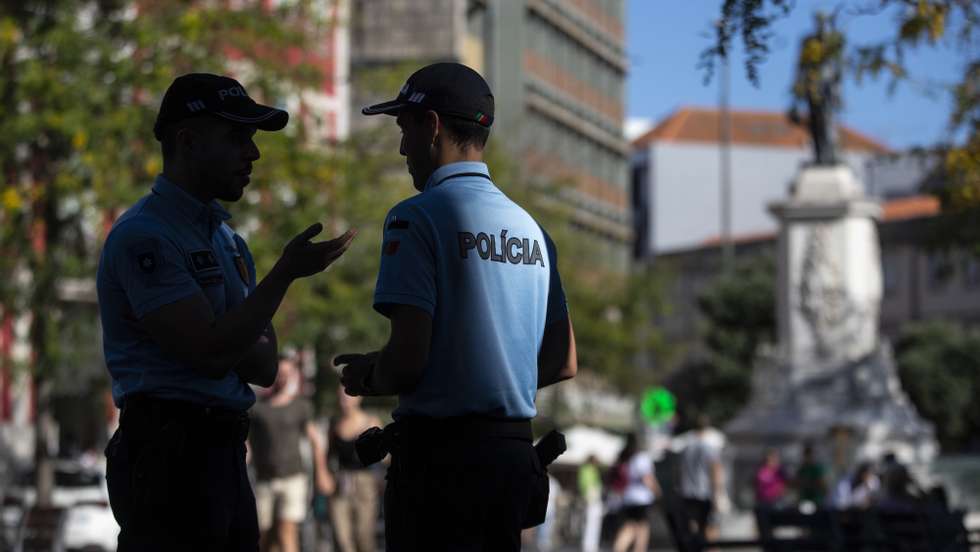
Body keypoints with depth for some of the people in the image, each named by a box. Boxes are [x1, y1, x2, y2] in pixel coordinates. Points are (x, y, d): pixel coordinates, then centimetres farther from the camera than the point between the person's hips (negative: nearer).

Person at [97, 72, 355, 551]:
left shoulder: (227, 238, 18)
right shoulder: (142, 236, -11)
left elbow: (265, 366, 12)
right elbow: (210, 353, -19)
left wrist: (219, 340, -9)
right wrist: (286, 274, -16)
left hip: (225, 452, 9)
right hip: (168, 452, -9)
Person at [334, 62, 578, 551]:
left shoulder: (418, 218, -9)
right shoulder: (530, 226, 14)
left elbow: (407, 360, -16)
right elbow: (564, 363, 16)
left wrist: (369, 379, 5)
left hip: (440, 451, -7)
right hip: (517, 450, 7)